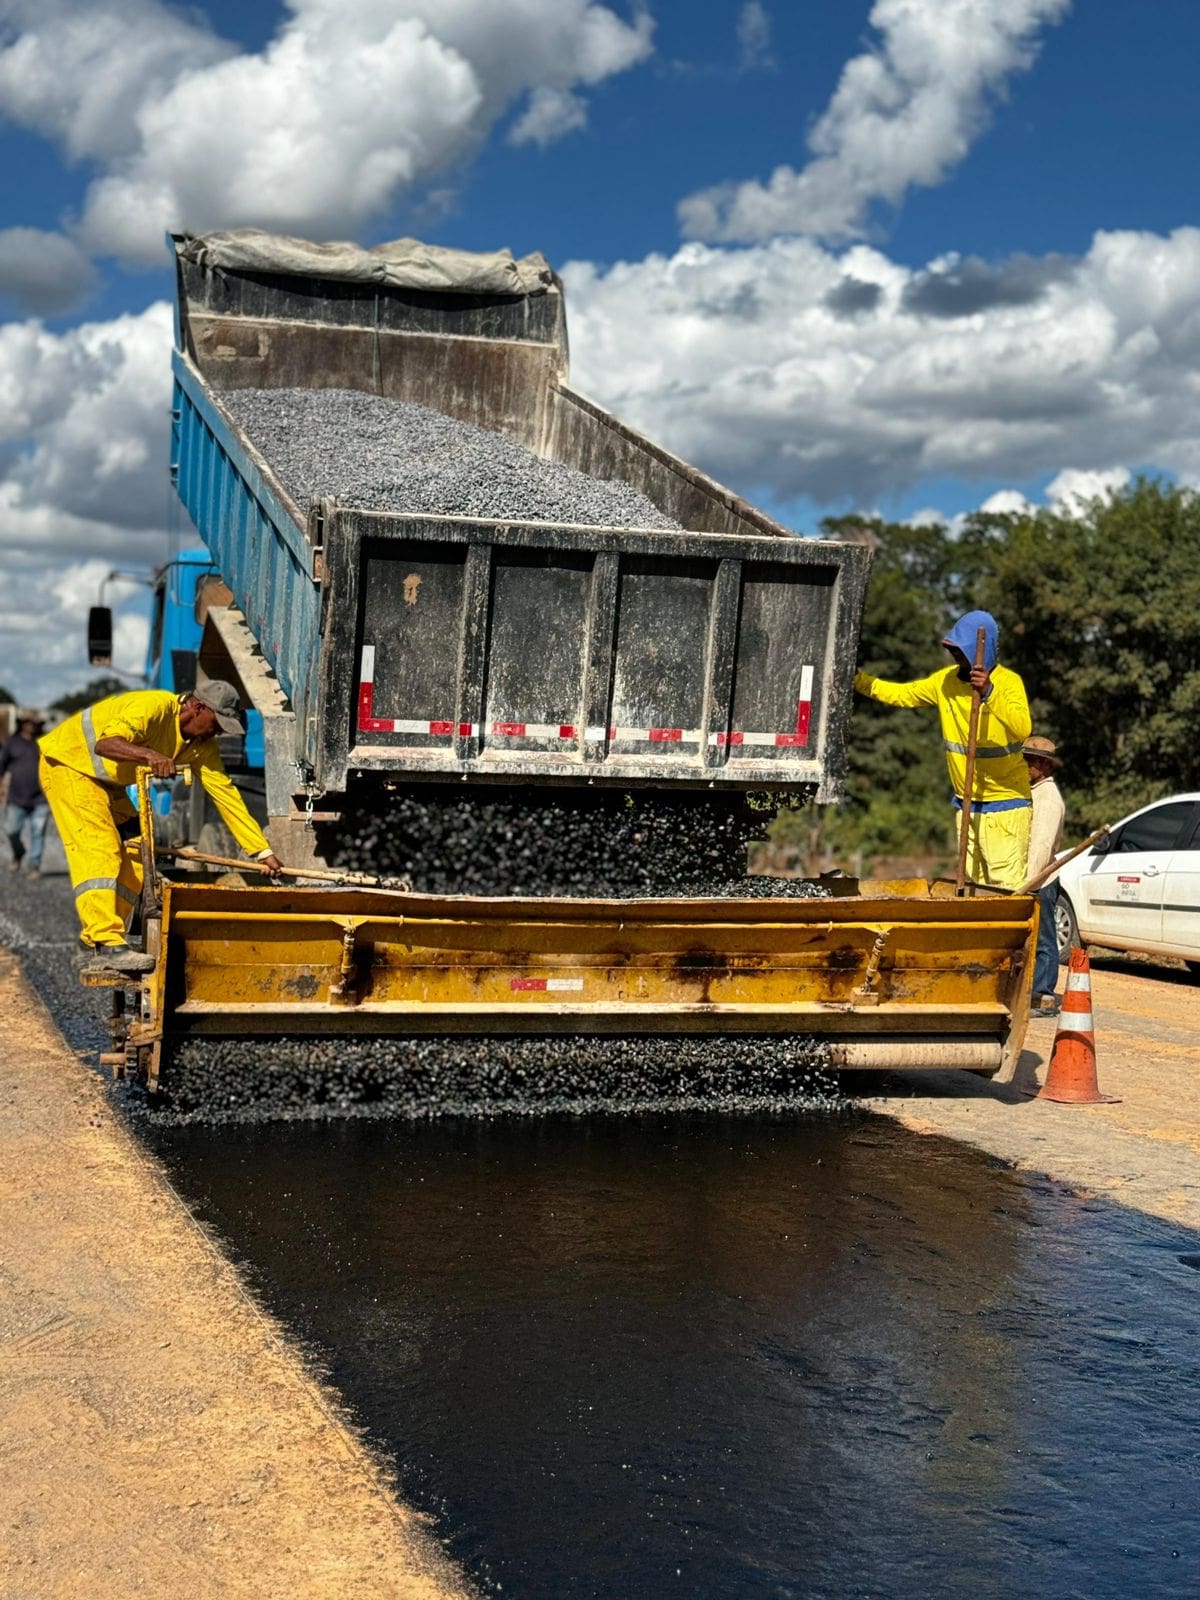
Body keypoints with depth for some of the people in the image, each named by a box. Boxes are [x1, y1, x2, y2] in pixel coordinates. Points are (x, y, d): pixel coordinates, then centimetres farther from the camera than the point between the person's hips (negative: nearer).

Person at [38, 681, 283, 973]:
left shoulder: (202, 745, -3)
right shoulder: (155, 707, -29)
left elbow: (226, 795, -4)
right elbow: (105, 744, -41)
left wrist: (264, 852, -8)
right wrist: (149, 755, -59)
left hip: (107, 783, 9)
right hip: (67, 762, -9)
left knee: (135, 857, 1)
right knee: (98, 849, -22)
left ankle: (104, 938, 6)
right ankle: (105, 945, -30)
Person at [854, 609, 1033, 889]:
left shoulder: (1008, 681, -14)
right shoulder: (946, 680, 5)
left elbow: (1023, 729, -30)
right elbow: (900, 694, 9)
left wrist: (989, 693, -42)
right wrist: (857, 679, -4)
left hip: (1005, 805, -6)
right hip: (966, 803, 6)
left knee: (1006, 890, -9)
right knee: (975, 886, 11)